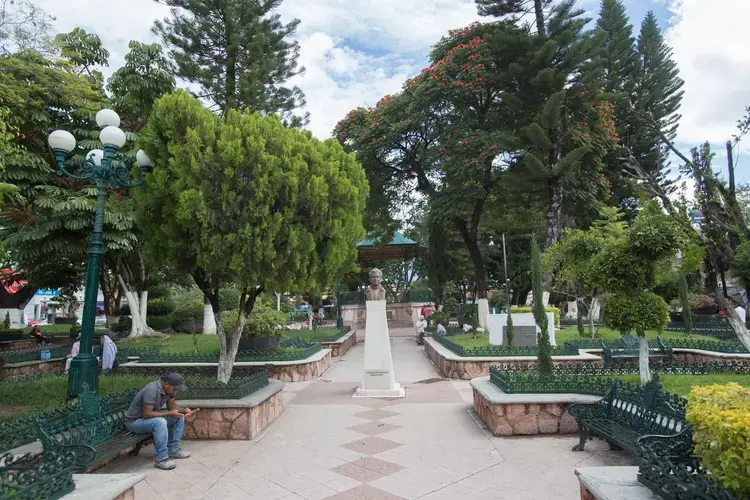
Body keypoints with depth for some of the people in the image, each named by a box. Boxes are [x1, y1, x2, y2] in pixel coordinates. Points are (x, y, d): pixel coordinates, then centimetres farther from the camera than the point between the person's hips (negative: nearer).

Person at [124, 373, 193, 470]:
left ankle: (173, 450, 5)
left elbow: (172, 405, 3)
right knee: (160, 422, -35)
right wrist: (169, 414, -31)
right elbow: (146, 414, -33)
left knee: (179, 417, -1)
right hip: (135, 421, -9)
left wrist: (184, 410, -17)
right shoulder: (151, 390, -31)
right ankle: (161, 459, -27)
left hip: (152, 416, 9)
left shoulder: (169, 388, -5)